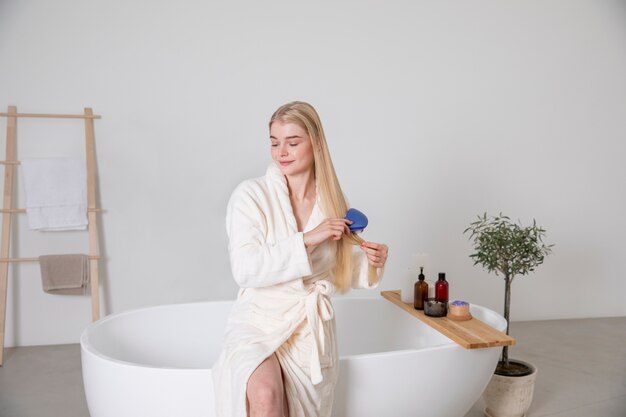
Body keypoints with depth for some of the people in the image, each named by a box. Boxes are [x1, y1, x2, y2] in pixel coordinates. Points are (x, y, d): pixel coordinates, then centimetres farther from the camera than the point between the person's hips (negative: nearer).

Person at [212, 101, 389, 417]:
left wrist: (371, 263, -7)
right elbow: (245, 269, -18)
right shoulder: (251, 195, -8)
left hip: (312, 330, 4)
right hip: (258, 323, -4)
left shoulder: (333, 202, 3)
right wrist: (307, 240, -23)